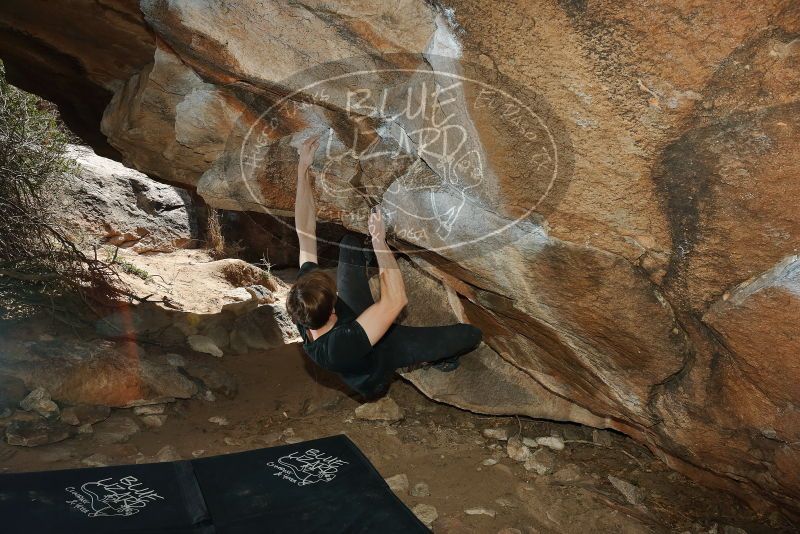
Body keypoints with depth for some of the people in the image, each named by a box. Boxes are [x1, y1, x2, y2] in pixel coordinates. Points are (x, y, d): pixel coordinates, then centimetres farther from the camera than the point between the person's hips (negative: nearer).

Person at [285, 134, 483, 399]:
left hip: (356, 323, 5)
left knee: (350, 242, 0)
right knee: (472, 334, -12)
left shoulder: (302, 308, -33)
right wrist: (379, 239, -44)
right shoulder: (339, 347, -51)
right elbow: (396, 299, -52)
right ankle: (436, 359, 21)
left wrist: (303, 168, -26)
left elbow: (305, 233, -27)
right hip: (381, 357, -5)